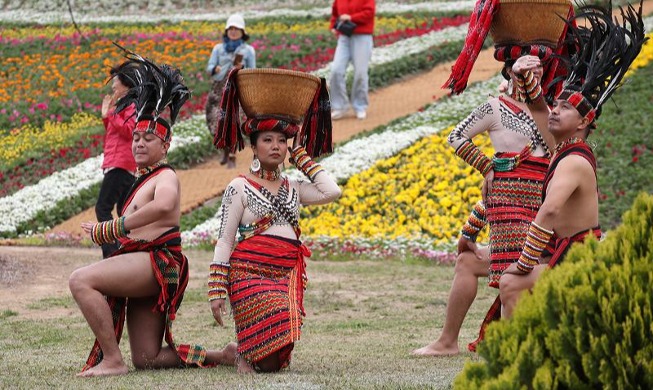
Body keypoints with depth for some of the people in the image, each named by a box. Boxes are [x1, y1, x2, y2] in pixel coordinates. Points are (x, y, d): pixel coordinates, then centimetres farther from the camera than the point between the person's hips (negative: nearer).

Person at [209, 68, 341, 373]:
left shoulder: (293, 189, 15)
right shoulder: (239, 188, 1)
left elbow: (332, 192, -3)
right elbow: (224, 241, -2)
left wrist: (303, 157, 9)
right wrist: (216, 290, -9)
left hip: (288, 276, 5)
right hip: (250, 272, -5)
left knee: (278, 357, -2)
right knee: (267, 361, -18)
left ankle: (242, 350, 27)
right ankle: (243, 352, 15)